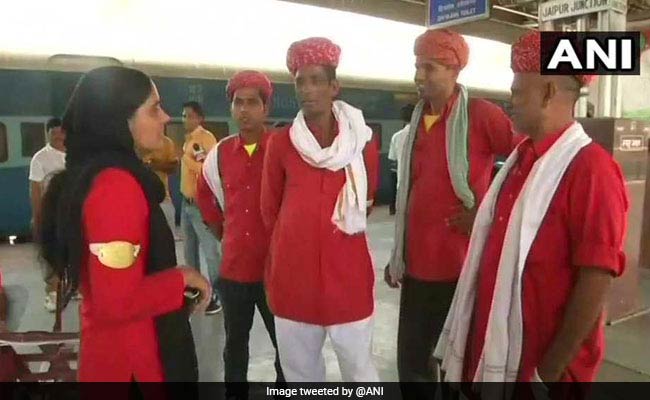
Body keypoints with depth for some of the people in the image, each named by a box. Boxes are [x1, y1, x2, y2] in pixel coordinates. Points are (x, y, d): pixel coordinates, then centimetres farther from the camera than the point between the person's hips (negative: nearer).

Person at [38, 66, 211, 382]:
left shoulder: (90, 175, 6)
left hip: (112, 348, 9)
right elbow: (118, 302, -29)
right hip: (132, 359, -9)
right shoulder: (117, 183, -24)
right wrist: (183, 277, -16)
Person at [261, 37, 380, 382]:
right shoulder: (280, 143, -2)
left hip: (347, 270, -1)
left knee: (358, 365, 9)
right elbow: (270, 210, 10)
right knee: (299, 367, 15)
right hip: (292, 272, 1)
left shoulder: (362, 141, -2)